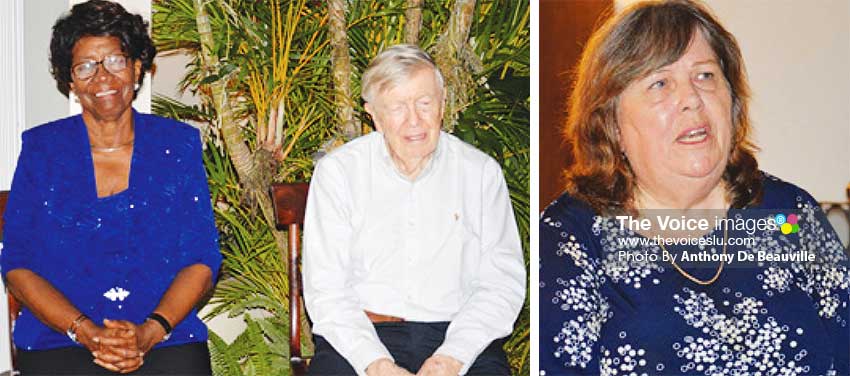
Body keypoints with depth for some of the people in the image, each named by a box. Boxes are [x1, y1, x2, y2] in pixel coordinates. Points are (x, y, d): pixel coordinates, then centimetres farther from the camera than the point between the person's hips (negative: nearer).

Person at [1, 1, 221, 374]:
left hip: (165, 339, 0)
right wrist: (85, 332, -11)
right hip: (59, 341, 0)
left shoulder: (178, 144, 8)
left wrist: (151, 331, -12)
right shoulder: (41, 148, 8)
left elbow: (202, 259, 4)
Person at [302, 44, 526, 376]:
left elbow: (503, 283, 3)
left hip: (458, 337, 0)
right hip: (358, 338, 0)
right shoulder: (337, 172, 4)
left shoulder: (481, 173, 8)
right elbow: (325, 290, -1)